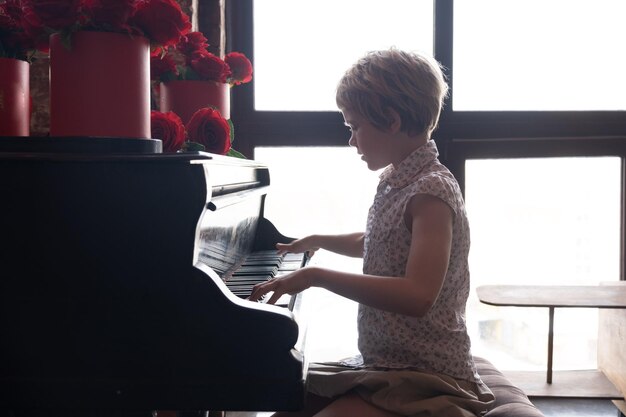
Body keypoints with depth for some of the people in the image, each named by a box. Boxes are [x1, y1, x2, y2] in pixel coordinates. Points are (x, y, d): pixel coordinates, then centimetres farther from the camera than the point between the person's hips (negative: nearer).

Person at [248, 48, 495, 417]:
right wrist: (317, 241, 38)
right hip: (381, 364, 9)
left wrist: (318, 276, -31)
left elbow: (418, 296, -33)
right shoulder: (396, 182, 8)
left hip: (428, 383, -9)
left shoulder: (432, 190, -19)